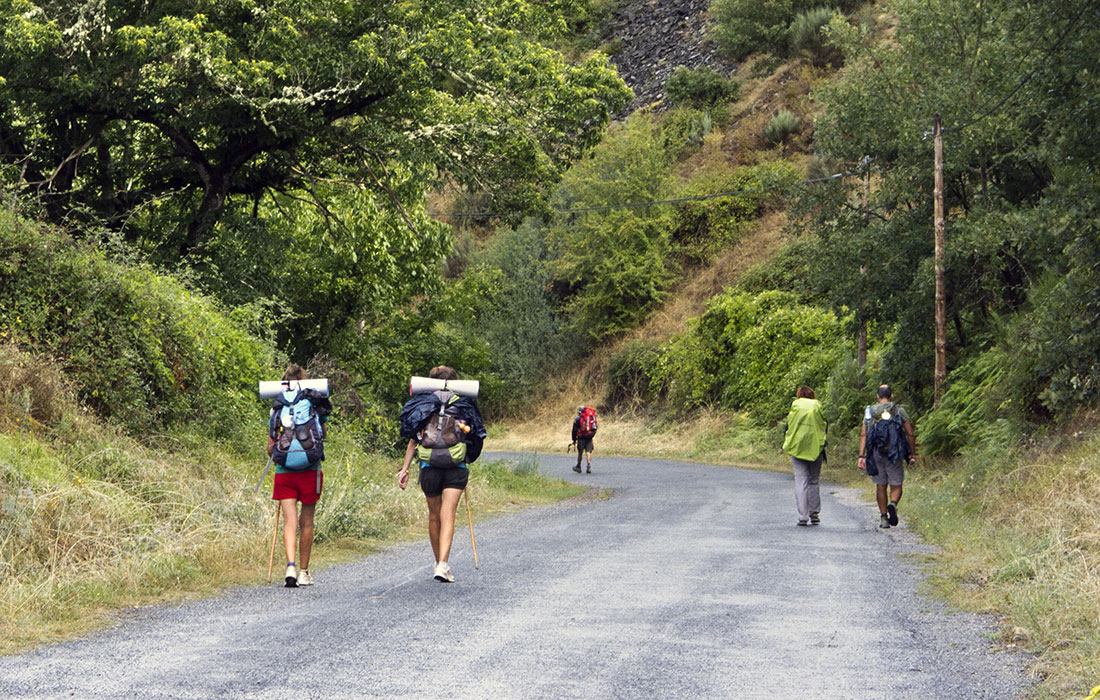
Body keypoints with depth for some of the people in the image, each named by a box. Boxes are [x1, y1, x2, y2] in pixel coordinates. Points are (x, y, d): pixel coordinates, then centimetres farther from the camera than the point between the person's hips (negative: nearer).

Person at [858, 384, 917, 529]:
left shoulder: (869, 411, 7)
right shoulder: (899, 411, 3)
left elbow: (863, 435, 0)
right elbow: (910, 434, 1)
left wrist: (861, 456, -2)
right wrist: (912, 453, 9)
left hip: (876, 453, 2)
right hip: (895, 454, -2)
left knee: (881, 486, 11)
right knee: (896, 485, 6)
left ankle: (883, 518, 10)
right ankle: (893, 504, -24)